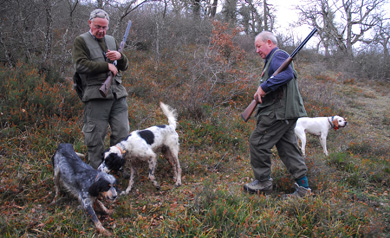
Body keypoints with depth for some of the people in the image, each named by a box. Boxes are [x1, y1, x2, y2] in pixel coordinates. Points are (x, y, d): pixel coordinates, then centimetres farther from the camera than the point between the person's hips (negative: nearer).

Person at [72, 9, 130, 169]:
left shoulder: (111, 41, 20)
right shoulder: (81, 41, 4)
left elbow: (124, 66, 19)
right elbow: (81, 65, -11)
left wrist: (119, 57, -4)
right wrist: (107, 66, -10)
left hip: (118, 93, 5)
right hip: (95, 95, -5)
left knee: (122, 132, 6)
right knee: (95, 135, -1)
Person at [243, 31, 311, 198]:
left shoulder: (278, 56, -7)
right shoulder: (272, 59, 25)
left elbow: (287, 74, -27)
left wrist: (264, 87, -23)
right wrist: (260, 93, 6)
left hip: (279, 112, -11)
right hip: (284, 111, 11)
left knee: (257, 142, -4)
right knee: (287, 148, 10)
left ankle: (263, 182, 7)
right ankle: (303, 186, 13)